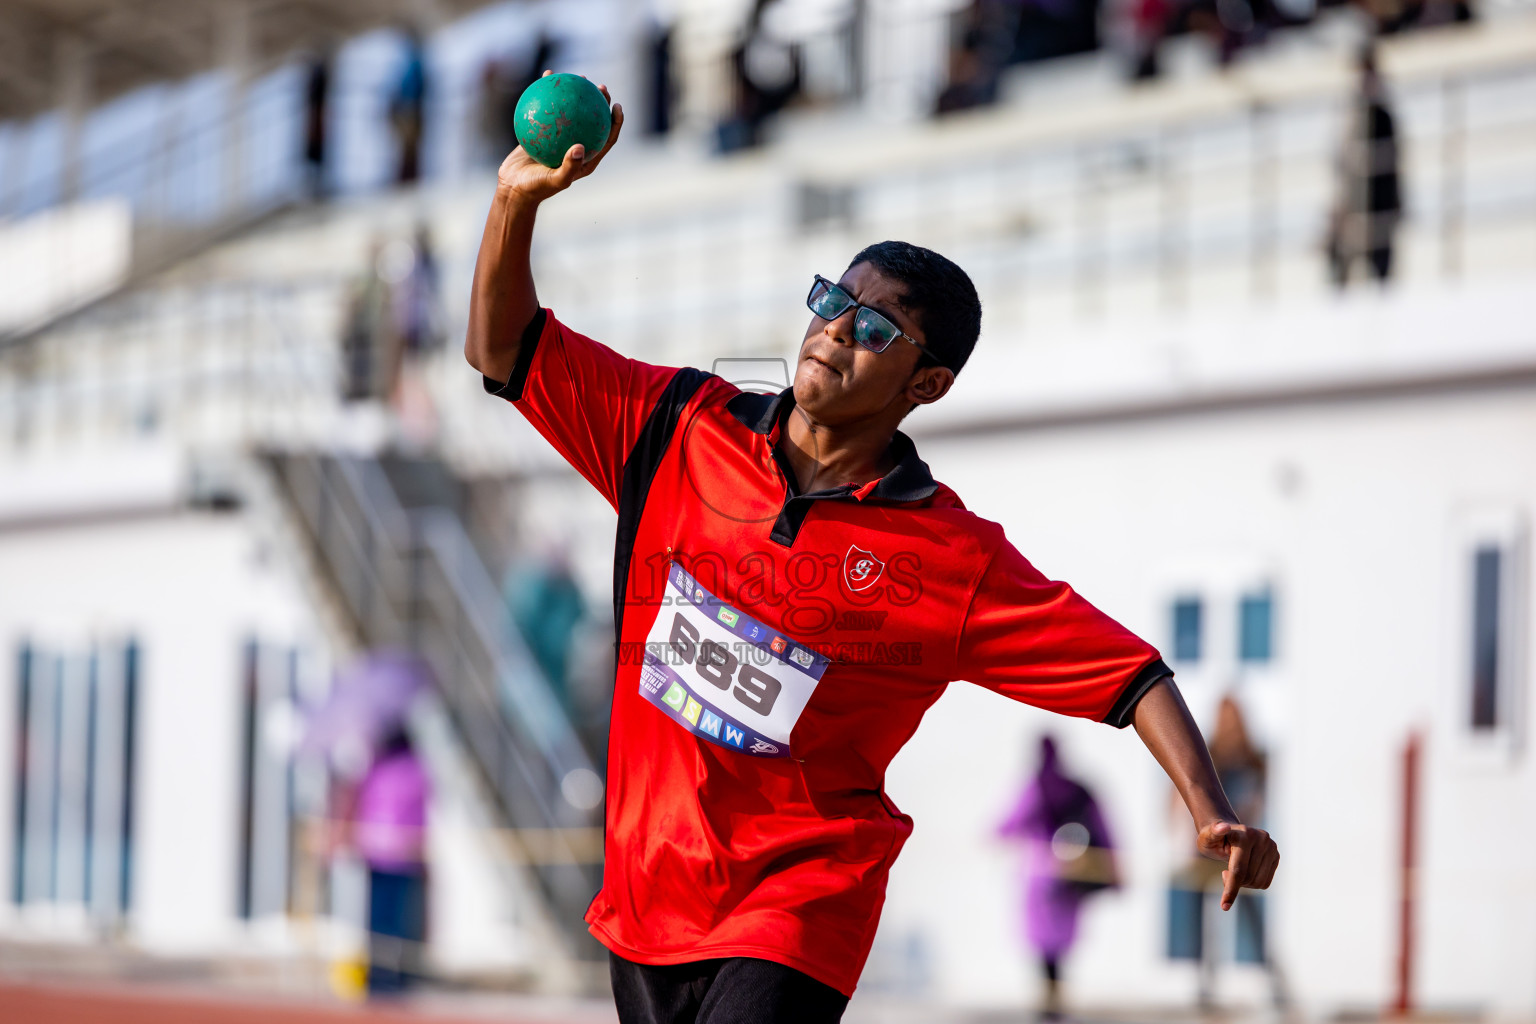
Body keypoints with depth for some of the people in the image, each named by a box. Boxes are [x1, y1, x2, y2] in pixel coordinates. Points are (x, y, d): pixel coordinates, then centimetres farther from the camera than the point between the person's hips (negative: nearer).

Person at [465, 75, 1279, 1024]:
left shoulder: (956, 560, -9)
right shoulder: (681, 428, 1)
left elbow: (1129, 670, -8)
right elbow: (504, 349, 4)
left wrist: (1212, 811, -22)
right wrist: (518, 201, -11)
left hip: (799, 905, -4)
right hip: (644, 898, 4)